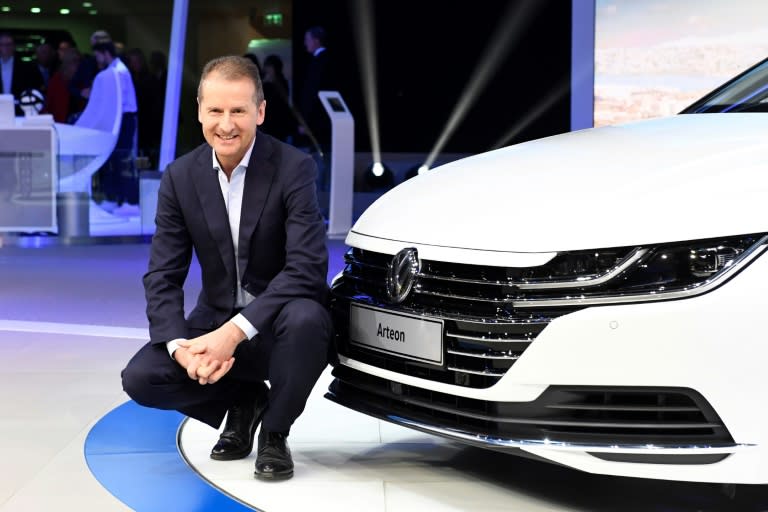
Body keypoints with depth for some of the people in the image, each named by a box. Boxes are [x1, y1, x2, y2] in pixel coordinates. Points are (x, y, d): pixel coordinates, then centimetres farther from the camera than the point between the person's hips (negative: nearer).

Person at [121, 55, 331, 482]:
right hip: (215, 323, 4)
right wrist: (180, 346, -24)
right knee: (140, 377, -19)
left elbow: (307, 268, -25)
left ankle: (274, 432, -9)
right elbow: (163, 276, -5)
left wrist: (234, 332, -34)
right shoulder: (180, 177, -3)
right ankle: (243, 400, 9)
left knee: (304, 318, -37)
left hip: (280, 324, -3)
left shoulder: (293, 168, -16)